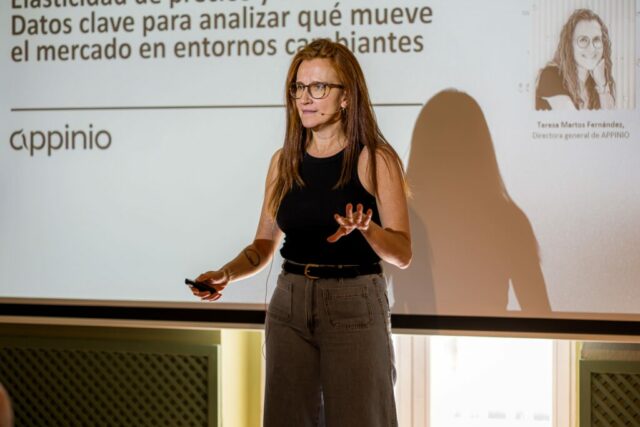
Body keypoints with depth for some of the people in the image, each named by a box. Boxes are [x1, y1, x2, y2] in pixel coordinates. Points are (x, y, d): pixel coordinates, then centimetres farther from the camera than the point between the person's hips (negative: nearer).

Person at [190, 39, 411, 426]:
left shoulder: (375, 160, -5)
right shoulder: (285, 162, 7)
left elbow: (403, 253, -8)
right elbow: (264, 246, 10)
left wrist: (365, 229, -27)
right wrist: (225, 275, -8)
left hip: (355, 308, -4)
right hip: (290, 306, 4)